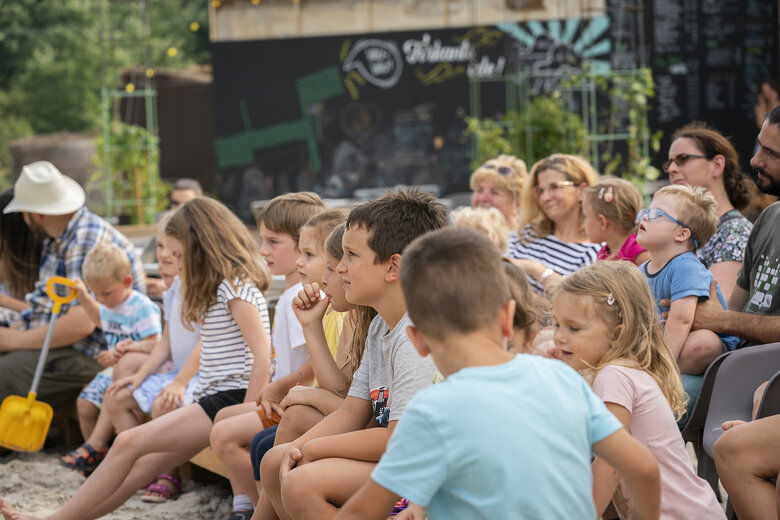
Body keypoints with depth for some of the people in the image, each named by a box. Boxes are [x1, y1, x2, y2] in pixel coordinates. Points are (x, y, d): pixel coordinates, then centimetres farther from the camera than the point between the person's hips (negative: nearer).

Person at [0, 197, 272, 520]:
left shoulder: (235, 287, -13)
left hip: (232, 397, -9)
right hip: (215, 398, 9)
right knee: (144, 463, 2)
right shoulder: (223, 286, 20)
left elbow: (262, 353, -19)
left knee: (129, 443, -11)